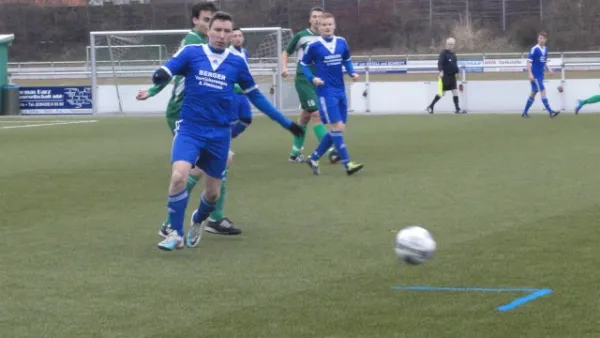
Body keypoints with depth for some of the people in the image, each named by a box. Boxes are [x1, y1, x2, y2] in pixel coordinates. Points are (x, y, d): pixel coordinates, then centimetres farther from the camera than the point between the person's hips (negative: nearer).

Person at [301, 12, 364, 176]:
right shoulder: (314, 46, -7)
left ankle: (314, 159, 21)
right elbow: (303, 64, 3)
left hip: (340, 91, 6)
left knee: (338, 129, 8)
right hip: (326, 92, -6)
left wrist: (352, 73, 1)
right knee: (336, 127, -13)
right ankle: (348, 164, -12)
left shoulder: (342, 42, 5)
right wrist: (312, 78, -13)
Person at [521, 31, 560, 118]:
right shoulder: (534, 49, -13)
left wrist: (548, 69, 6)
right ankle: (550, 112, -11)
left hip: (540, 75, 8)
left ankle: (525, 112, 21)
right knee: (543, 91, -11)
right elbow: (529, 62, -15)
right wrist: (530, 74, -22)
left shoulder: (545, 49, 9)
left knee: (534, 93, 12)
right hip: (535, 75, -8)